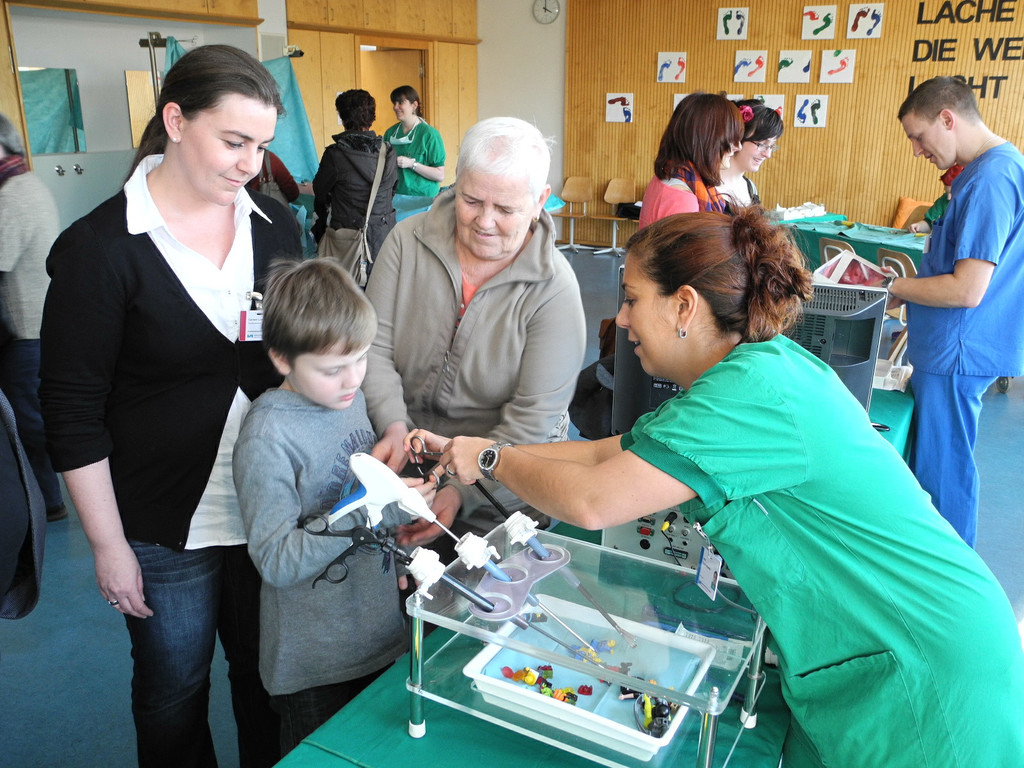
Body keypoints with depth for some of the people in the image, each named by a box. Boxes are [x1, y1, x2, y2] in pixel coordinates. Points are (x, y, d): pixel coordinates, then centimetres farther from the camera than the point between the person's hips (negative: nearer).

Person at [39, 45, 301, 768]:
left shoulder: (276, 226, 0)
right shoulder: (99, 248, -14)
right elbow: (74, 415, -10)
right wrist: (109, 544, -7)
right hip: (167, 530, -3)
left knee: (268, 677, 20)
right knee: (174, 694, 18)